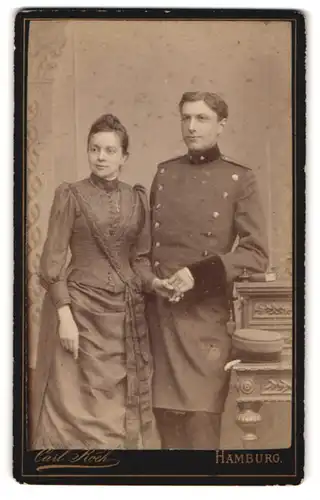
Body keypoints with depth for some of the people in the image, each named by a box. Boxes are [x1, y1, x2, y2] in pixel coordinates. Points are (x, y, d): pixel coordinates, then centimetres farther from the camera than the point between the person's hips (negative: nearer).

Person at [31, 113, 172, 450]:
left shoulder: (138, 199, 8)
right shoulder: (70, 195, -3)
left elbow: (140, 257, 13)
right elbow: (52, 261, -6)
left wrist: (152, 282, -8)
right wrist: (64, 316, -14)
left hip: (127, 315, 4)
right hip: (81, 311, -3)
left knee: (124, 406, 9)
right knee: (78, 406, 2)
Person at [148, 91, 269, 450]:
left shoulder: (239, 179, -1)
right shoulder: (164, 173, 11)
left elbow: (256, 255, -7)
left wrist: (198, 274, -16)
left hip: (207, 313, -4)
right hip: (161, 310, 4)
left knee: (202, 416, -4)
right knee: (166, 414, 9)